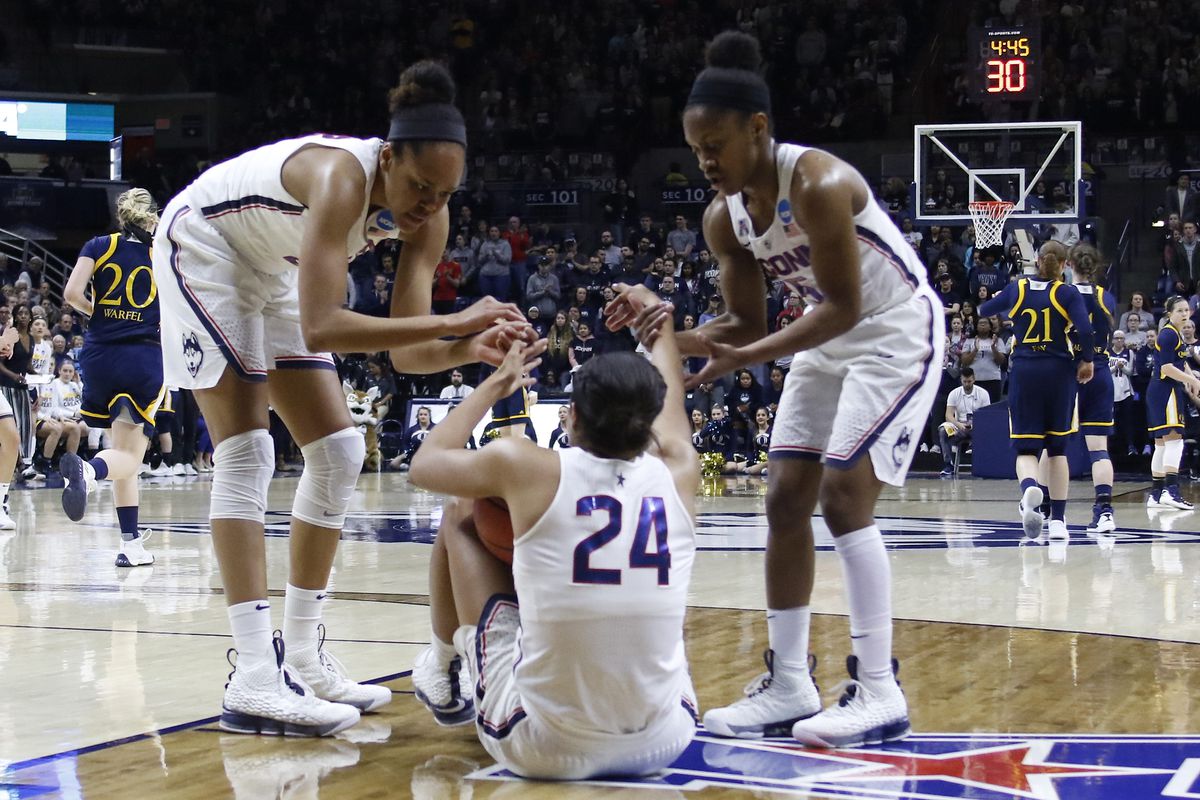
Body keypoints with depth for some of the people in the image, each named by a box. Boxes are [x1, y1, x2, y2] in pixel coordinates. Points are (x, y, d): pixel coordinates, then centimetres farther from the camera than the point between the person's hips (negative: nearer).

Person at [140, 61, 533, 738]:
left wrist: (468, 350, -38)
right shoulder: (341, 176, -38)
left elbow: (404, 352, -17)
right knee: (246, 450, -17)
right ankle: (255, 680, -22)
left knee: (339, 452, 3)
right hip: (202, 247, -8)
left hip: (274, 274, 8)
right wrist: (452, 321, -49)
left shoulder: (428, 215, -16)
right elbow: (320, 329, -47)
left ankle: (302, 657, 11)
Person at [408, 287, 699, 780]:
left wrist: (496, 384, 22)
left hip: (544, 748, -3)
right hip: (662, 743, 3)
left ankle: (442, 669, 39)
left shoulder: (529, 470, -10)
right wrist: (658, 316, 41)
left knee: (460, 520, 16)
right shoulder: (677, 475, -1)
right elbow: (671, 398, 24)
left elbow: (424, 465, 11)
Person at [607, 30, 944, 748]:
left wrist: (745, 358, -34)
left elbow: (845, 306, -28)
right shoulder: (724, 217, -6)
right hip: (829, 338, 8)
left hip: (896, 329, -8)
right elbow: (747, 324, 1)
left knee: (843, 492, -16)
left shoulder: (819, 184, -30)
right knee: (787, 499, 4)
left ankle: (880, 694, -13)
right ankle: (789, 686, 10)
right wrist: (674, 330, -17)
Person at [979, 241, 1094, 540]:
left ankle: (1030, 488, -37)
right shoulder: (1067, 293, -3)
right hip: (1059, 372, -1)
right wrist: (1087, 360, -1)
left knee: (1026, 448, -1)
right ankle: (1057, 520, 10)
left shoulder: (1017, 288, 4)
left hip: (1024, 372, 1)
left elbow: (985, 309, 20)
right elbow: (1085, 329, -16)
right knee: (1057, 447, 12)